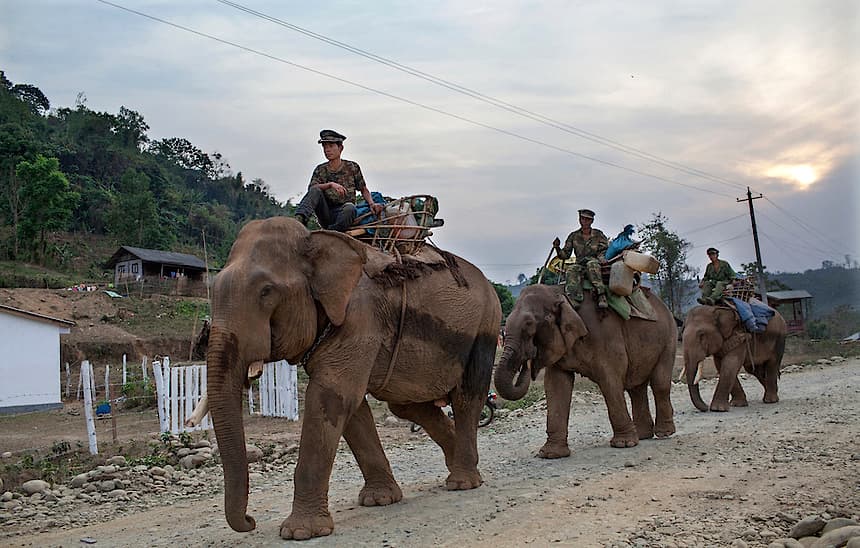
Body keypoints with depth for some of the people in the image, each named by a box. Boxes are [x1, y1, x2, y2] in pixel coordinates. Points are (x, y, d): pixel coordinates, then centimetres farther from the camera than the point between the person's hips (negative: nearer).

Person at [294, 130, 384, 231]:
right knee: (315, 191, -22)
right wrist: (330, 184, -25)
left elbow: (364, 190, 15)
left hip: (343, 213, -1)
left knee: (350, 207, -35)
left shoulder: (352, 167, 9)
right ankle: (300, 218, -43)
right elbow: (311, 188, -8)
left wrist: (372, 203, -5)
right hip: (326, 217, 2)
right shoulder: (320, 170, 10)